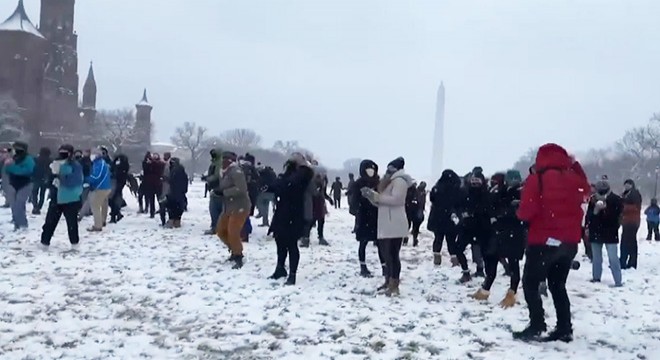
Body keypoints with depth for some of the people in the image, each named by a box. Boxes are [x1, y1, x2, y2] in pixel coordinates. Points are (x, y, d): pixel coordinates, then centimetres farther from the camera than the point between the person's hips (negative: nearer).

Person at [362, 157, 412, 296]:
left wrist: (376, 196, -17)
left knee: (393, 255, -10)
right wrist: (371, 195, 4)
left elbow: (396, 199, -21)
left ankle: (394, 286, -7)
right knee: (387, 254, 12)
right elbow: (380, 202, 22)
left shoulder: (399, 180, -6)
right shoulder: (389, 182, 24)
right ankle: (388, 281, 21)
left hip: (394, 226, -10)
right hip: (386, 226, 10)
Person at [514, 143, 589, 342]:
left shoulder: (536, 179, -13)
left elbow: (525, 213, -18)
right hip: (569, 242, 6)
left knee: (530, 283, 5)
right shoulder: (574, 178, 4)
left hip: (543, 241, -6)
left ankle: (537, 326, -2)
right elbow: (585, 189, 29)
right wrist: (574, 164, 26)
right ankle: (565, 329, 14)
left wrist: (520, 212, 5)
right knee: (558, 285, 16)